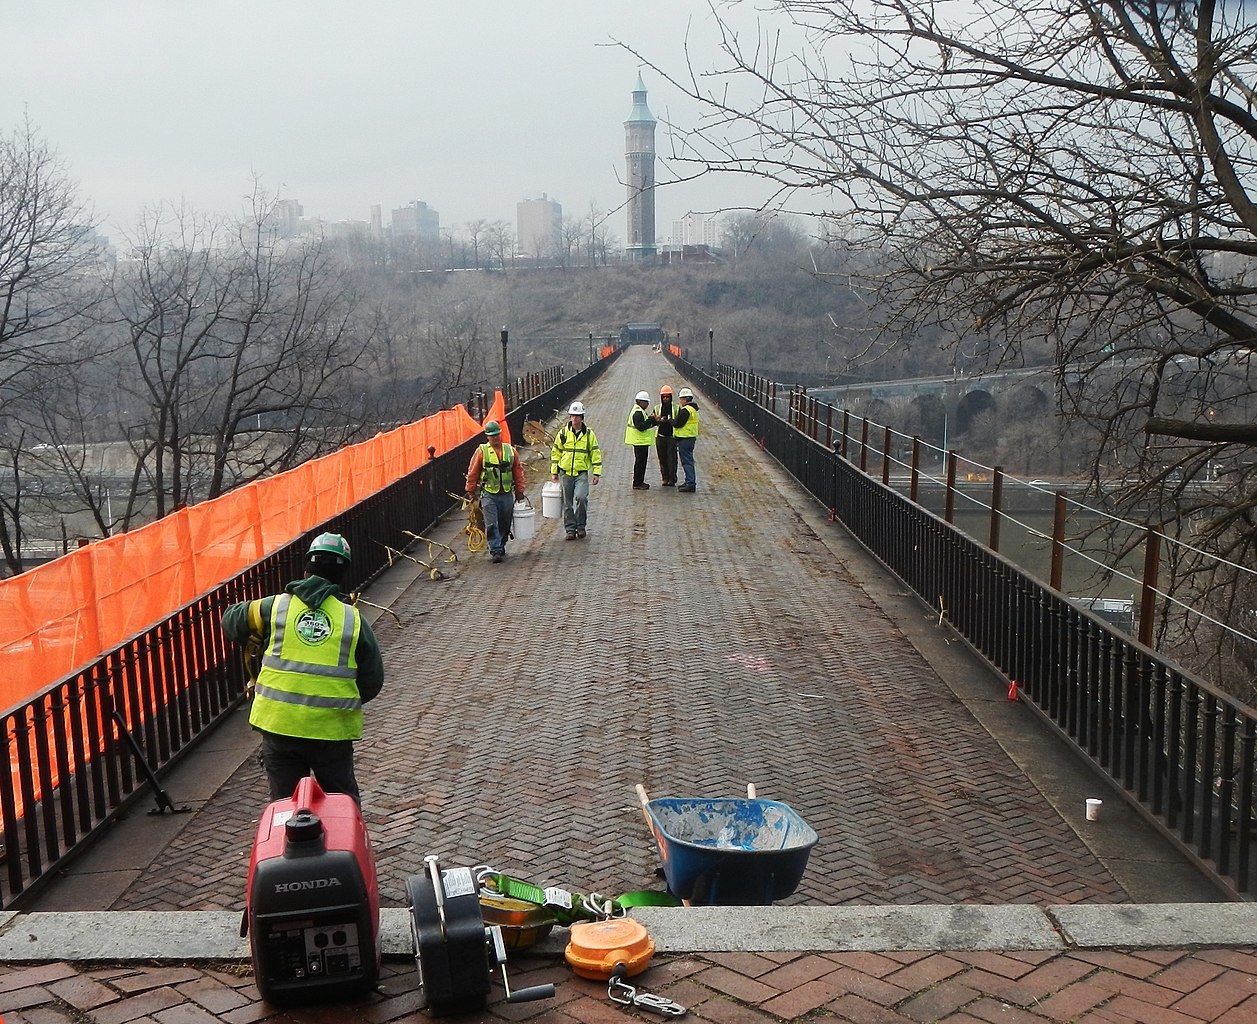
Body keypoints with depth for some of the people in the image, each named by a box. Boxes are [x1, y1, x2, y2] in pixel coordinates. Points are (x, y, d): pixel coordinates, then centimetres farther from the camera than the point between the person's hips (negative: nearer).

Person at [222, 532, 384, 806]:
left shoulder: (275, 607, 1)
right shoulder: (354, 619, 1)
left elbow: (231, 621, 18)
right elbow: (373, 681, 5)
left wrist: (255, 645, 35)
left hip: (278, 724, 1)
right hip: (332, 730, 0)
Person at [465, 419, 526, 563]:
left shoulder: (510, 450, 6)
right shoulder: (481, 451, -2)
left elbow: (518, 472, 12)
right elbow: (472, 473, 3)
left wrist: (519, 492, 12)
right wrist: (471, 492, 3)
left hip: (507, 494, 3)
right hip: (488, 495, -3)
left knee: (505, 524, 11)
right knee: (491, 524, -9)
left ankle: (501, 546, 28)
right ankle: (496, 551, -7)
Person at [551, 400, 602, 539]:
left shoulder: (589, 434, 3)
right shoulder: (563, 433, 4)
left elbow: (596, 454, 6)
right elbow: (555, 452, 11)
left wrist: (596, 473, 0)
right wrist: (554, 472, 7)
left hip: (582, 473, -2)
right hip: (566, 473, 2)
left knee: (581, 497, -20)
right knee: (567, 503, 5)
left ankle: (580, 526, -2)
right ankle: (570, 529, 17)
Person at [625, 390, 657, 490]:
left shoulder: (640, 411, 16)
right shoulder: (638, 412, -18)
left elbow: (646, 425, 20)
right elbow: (641, 427, -27)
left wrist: (655, 421, 7)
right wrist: (651, 419, -25)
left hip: (642, 441, 11)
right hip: (640, 441, -11)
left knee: (641, 461, 15)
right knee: (640, 461, -6)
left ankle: (639, 482, 23)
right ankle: (637, 484, -1)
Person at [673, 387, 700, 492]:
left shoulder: (685, 410, -19)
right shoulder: (693, 409, 14)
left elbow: (677, 424, -18)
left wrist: (672, 420, 0)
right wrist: (675, 420, 12)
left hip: (685, 439, -10)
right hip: (691, 437, 10)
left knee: (686, 461, -7)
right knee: (689, 460, 17)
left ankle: (691, 484, -8)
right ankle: (690, 482, 25)